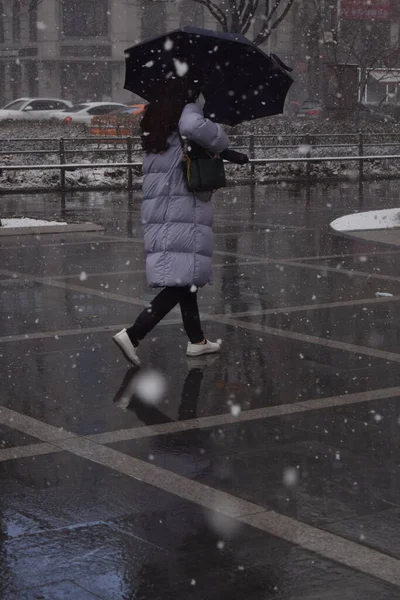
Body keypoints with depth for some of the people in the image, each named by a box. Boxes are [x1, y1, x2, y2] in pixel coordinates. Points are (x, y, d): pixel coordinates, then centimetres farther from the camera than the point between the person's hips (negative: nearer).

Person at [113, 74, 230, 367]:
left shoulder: (156, 123, 17)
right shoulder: (188, 111, -8)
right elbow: (194, 127, -33)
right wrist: (220, 142, -14)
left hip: (159, 216, 9)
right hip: (183, 215, -9)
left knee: (185, 281, 18)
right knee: (181, 283, -8)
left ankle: (197, 340, 28)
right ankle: (133, 335, -17)